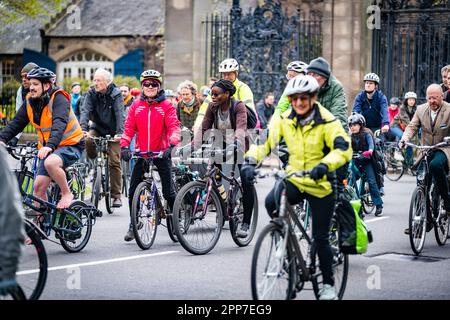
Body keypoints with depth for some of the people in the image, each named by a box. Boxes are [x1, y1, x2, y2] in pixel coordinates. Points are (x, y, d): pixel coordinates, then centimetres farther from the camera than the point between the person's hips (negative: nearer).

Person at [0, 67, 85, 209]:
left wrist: (50, 145, -48)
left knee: (50, 163, -35)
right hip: (48, 148, 7)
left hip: (71, 144, -7)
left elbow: (59, 124, -33)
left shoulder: (58, 99, -19)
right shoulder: (30, 102, 1)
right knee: (39, 186, -3)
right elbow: (16, 123, -2)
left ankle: (67, 194, -13)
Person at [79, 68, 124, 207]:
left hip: (112, 132, -2)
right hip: (97, 128, 2)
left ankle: (117, 195, -4)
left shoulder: (116, 94, -14)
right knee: (87, 140, -32)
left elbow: (119, 114, -24)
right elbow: (85, 111, -19)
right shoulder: (91, 93, -7)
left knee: (114, 162, -10)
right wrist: (83, 129, -35)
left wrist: (119, 133, -38)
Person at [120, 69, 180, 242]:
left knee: (168, 191, -3)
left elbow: (174, 126, -12)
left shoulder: (166, 105, -2)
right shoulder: (136, 105, 6)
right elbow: (129, 127, 2)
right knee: (133, 191, 0)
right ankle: (133, 225, 13)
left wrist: (171, 144, -29)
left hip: (162, 152, -3)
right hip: (142, 153, 3)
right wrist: (124, 145, -14)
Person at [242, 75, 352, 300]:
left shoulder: (327, 121, -14)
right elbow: (265, 140, -7)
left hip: (320, 184, -3)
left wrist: (324, 165, -42)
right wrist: (251, 160, -26)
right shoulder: (285, 119, -2)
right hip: (294, 179, 3)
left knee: (320, 238, 0)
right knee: (271, 202, -29)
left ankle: (328, 283, 22)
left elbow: (343, 149, -24)